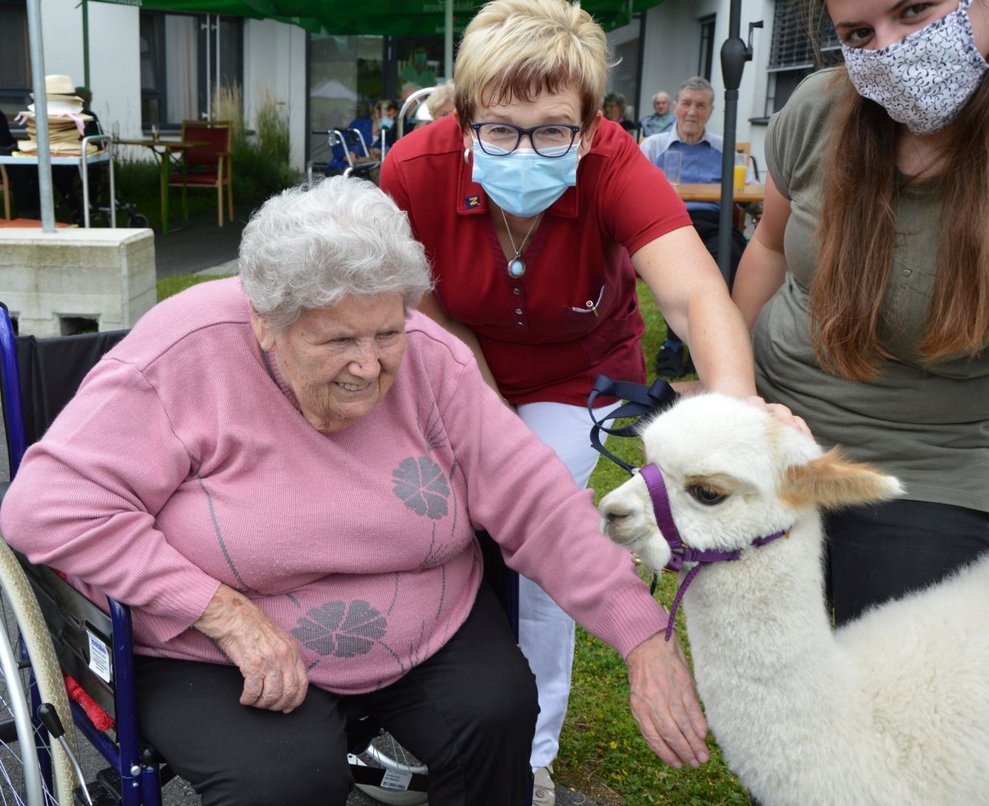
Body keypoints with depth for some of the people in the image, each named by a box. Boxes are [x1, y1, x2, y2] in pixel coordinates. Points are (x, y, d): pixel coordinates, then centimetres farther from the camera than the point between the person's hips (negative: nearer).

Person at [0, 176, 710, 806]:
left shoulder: (431, 359, -10)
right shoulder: (189, 355, -20)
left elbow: (540, 504, -9)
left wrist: (645, 640, -19)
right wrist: (226, 613, -26)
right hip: (226, 651, -3)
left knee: (497, 713, -19)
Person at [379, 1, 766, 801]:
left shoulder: (614, 165, -33)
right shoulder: (417, 168, -29)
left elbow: (695, 294, -48)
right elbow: (432, 314, -14)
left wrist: (737, 405, -66)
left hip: (574, 374, -1)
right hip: (464, 365, 2)